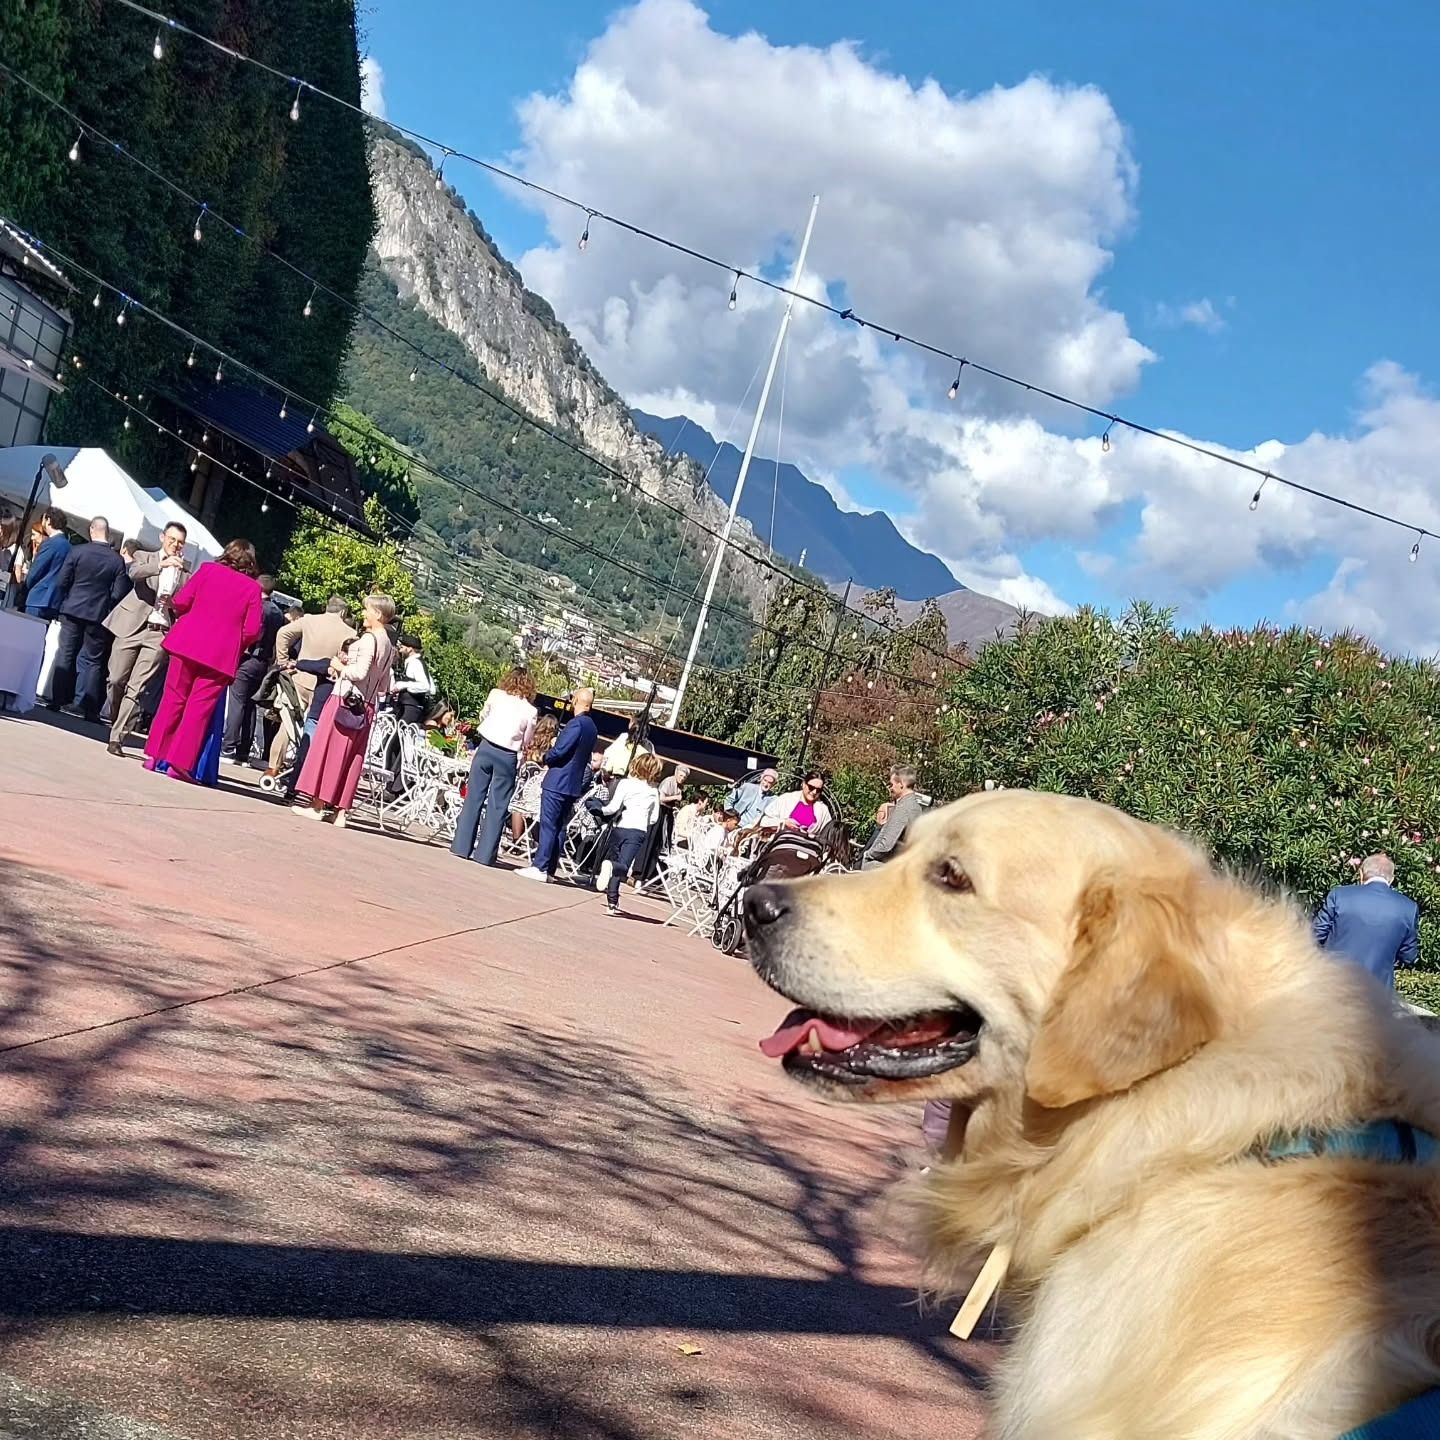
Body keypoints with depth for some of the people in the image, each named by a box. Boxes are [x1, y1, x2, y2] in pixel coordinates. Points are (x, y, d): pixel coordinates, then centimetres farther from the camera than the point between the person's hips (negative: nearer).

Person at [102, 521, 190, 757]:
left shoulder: (185, 571, 13)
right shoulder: (144, 557, 10)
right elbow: (134, 573, -13)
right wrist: (161, 565, -28)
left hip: (161, 633, 0)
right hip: (132, 627, 0)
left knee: (136, 689, -8)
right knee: (116, 681, 3)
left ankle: (117, 738, -7)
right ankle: (114, 725, 27)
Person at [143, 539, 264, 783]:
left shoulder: (208, 570, 3)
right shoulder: (252, 587, 0)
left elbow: (180, 602, 0)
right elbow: (252, 631, -4)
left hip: (188, 643, 2)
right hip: (221, 654, -2)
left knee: (173, 699, 11)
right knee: (199, 708, 2)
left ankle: (154, 755, 13)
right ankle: (180, 762, -2)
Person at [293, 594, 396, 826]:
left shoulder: (369, 639, -12)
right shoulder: (389, 646, 12)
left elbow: (360, 672, -22)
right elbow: (384, 687, 14)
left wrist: (340, 668, -5)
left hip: (346, 700, -8)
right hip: (365, 707, 8)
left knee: (328, 749, 1)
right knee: (352, 757, 8)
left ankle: (318, 805, 3)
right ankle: (341, 811, 9)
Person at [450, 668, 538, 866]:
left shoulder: (495, 695, 4)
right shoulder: (531, 711, 3)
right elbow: (525, 743, 6)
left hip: (486, 747, 1)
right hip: (508, 757, -1)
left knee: (473, 798, 8)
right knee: (497, 807, 6)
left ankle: (462, 846, 8)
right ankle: (485, 853, 6)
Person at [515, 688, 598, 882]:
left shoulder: (576, 723, -15)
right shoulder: (592, 727, 14)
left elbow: (559, 751, -21)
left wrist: (545, 758, 0)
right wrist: (551, 759, 13)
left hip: (557, 782, -9)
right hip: (574, 784, 9)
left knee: (548, 826, -7)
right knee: (559, 828, 10)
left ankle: (540, 868, -8)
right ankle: (550, 869, 12)